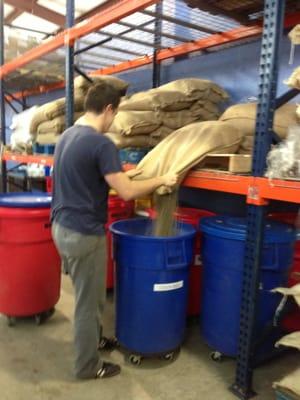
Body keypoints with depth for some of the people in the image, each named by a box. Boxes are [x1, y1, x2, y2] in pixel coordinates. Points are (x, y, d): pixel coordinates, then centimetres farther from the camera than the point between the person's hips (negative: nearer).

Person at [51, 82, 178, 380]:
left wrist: (120, 175, 23)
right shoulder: (100, 143, -20)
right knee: (88, 301, 8)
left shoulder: (66, 135, 8)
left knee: (87, 295, 25)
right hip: (84, 234, -9)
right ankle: (88, 366, 26)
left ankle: (94, 339, 44)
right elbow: (127, 192, -21)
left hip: (61, 227, 9)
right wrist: (161, 180, -7)